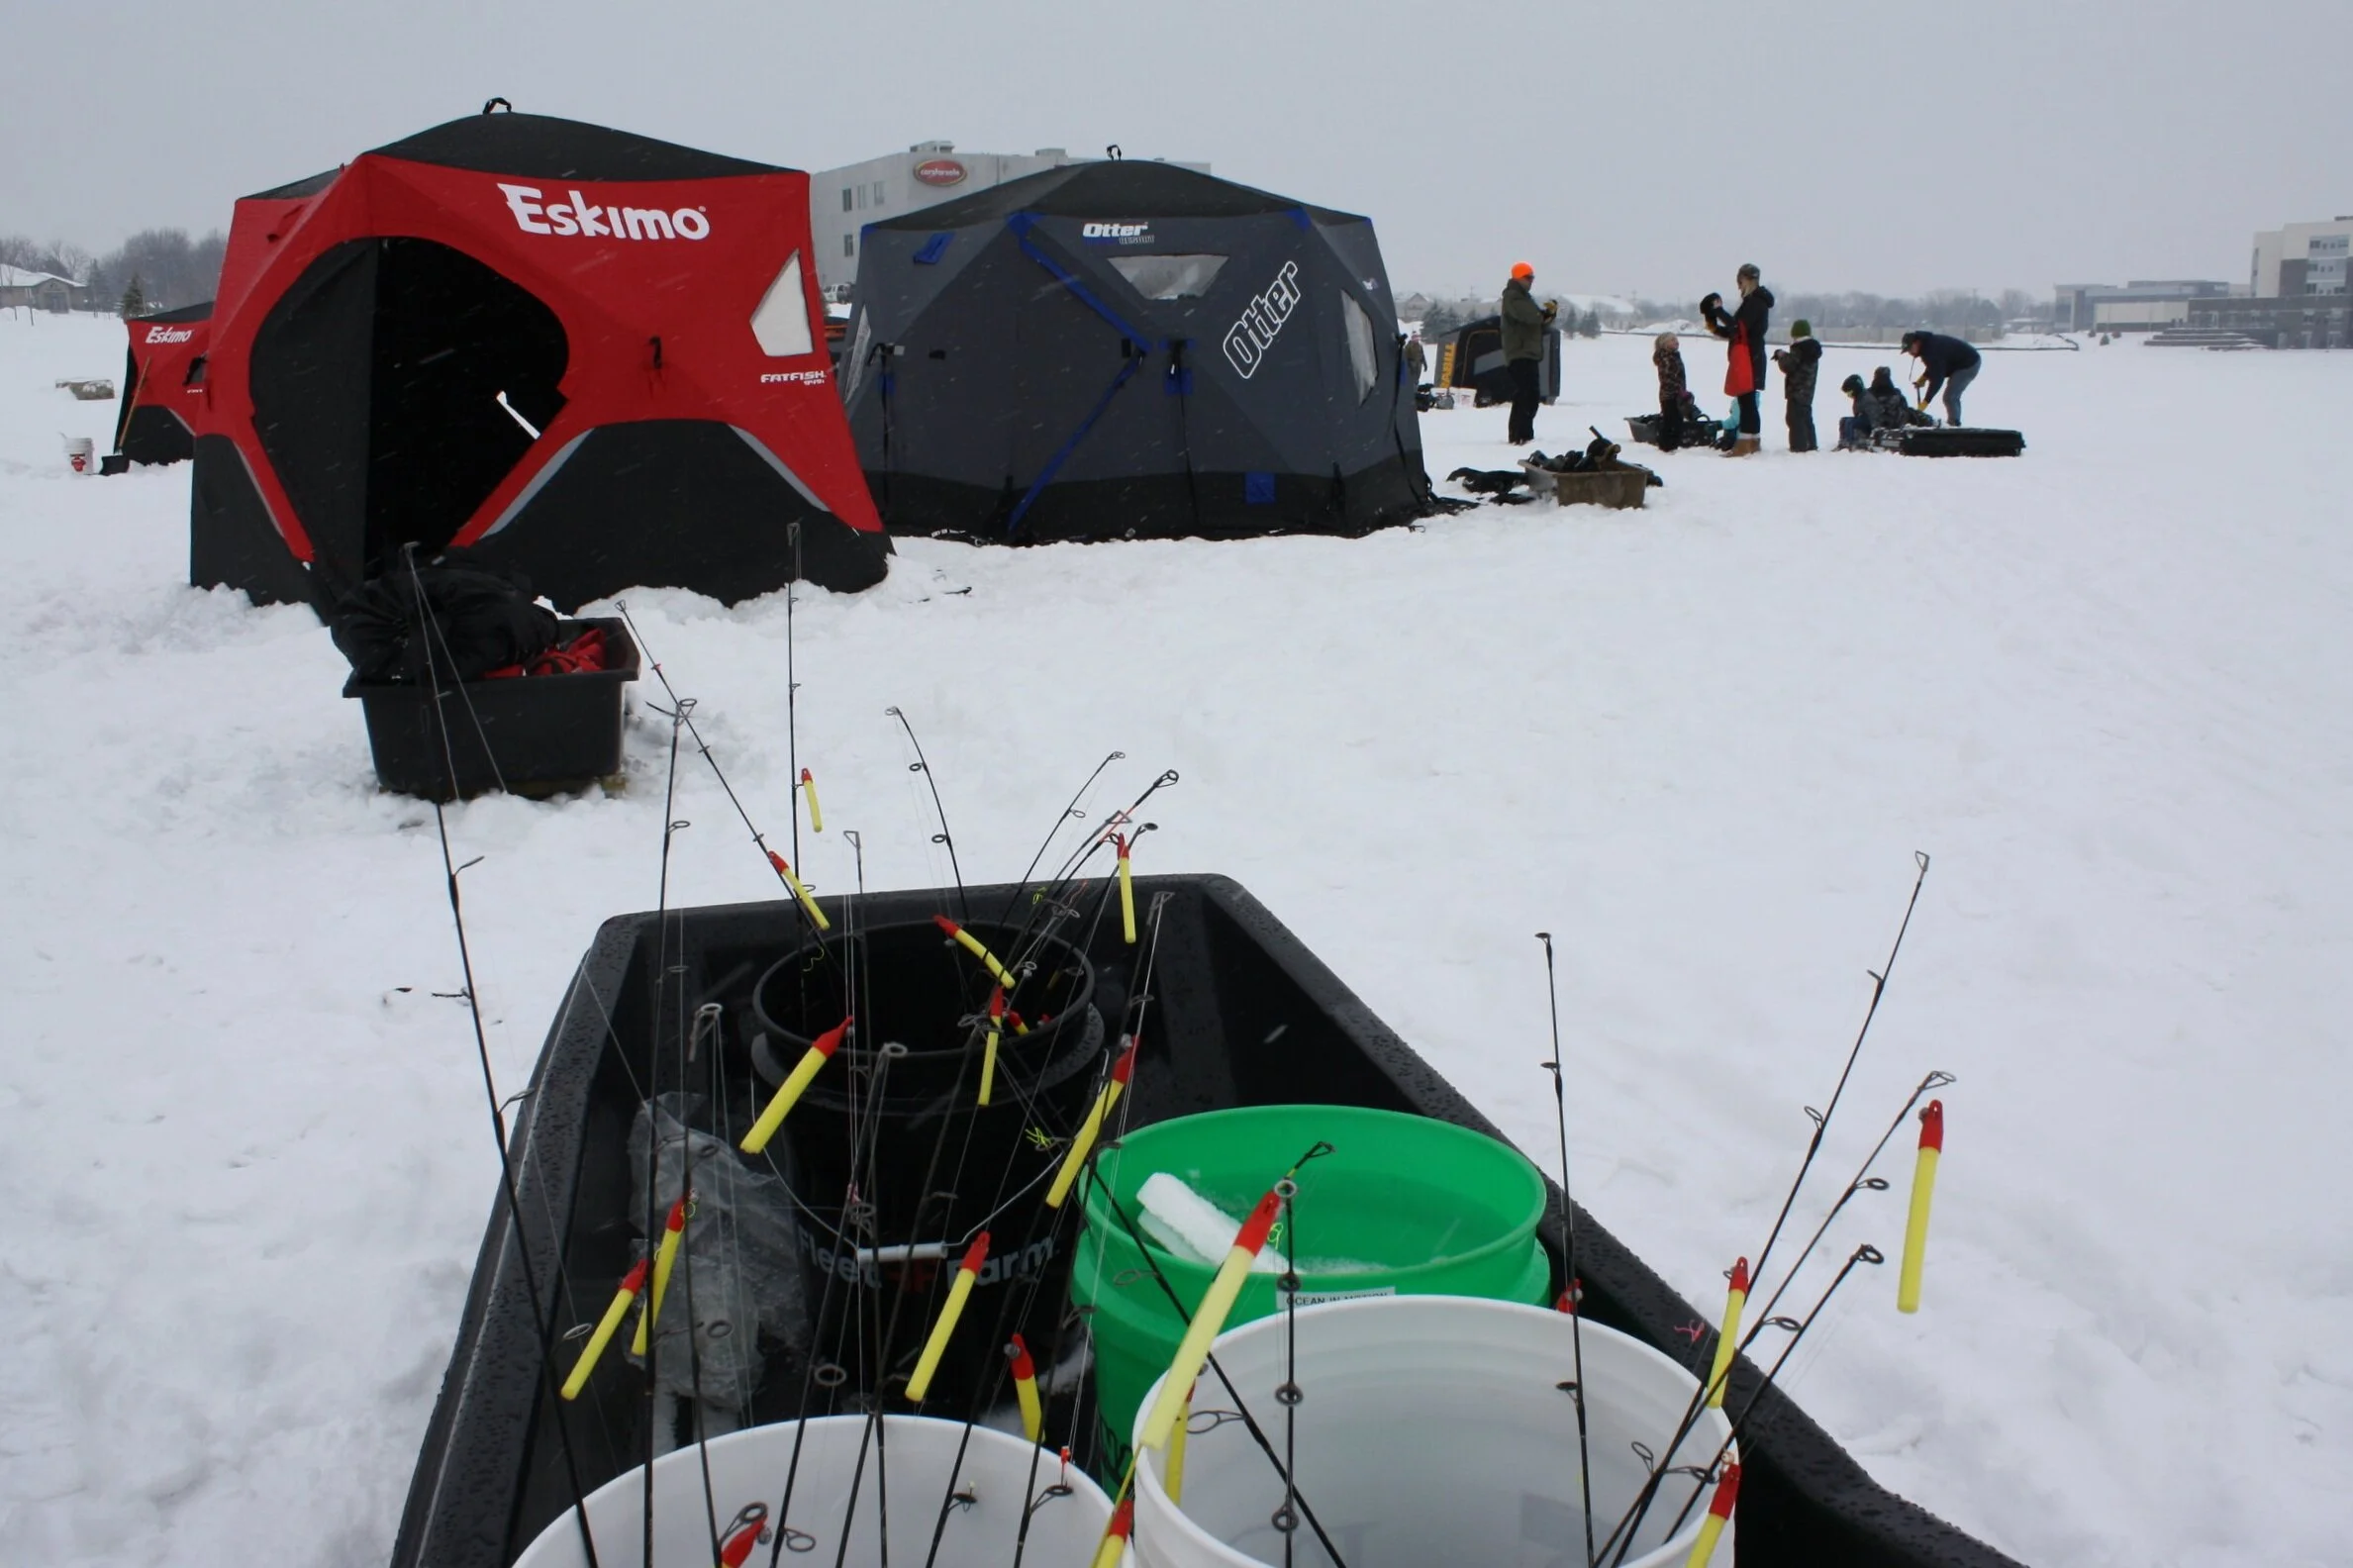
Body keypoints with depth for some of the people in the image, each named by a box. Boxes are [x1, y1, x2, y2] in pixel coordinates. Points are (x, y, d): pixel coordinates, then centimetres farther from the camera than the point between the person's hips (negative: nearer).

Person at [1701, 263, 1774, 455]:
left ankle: (1745, 446, -12)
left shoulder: (1755, 301, -11)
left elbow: (1738, 326, -21)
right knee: (1747, 401, 12)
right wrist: (1717, 328, 10)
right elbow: (1737, 331, 21)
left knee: (1745, 400, -10)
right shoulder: (1755, 301, 20)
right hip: (1749, 358, 10)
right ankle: (1752, 444, 16)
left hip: (1748, 358, -10)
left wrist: (1719, 311, -11)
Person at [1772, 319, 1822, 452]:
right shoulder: (1812, 348, 13)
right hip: (1808, 390, 10)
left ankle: (1799, 445, -11)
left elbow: (1788, 366, -18)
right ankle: (1811, 444, 24)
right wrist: (1784, 356, 12)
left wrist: (1781, 355, -1)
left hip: (1797, 390, -10)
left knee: (1795, 418, -7)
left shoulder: (1798, 348, -17)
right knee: (1806, 416, 18)